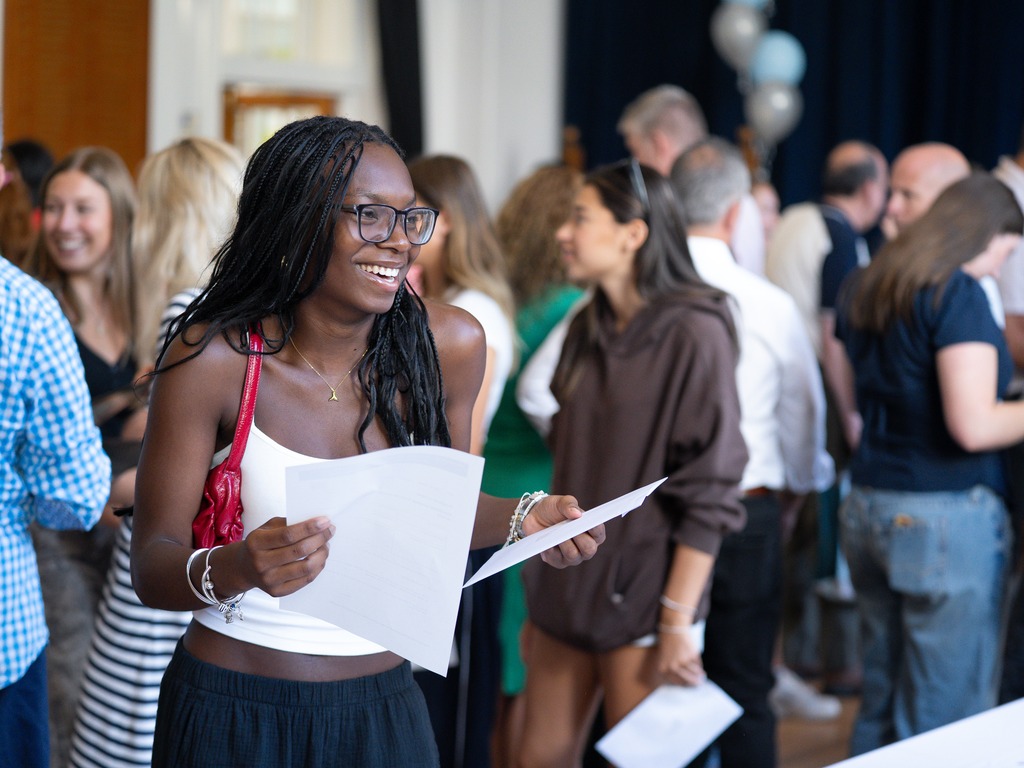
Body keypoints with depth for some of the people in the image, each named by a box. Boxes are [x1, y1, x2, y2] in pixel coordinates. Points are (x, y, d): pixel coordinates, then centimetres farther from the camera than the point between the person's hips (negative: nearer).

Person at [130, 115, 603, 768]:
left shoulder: (450, 344, -5)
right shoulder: (212, 359, -14)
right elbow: (152, 566, -13)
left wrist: (526, 519, -8)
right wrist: (238, 569, -33)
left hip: (387, 709, 3)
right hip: (233, 715, -3)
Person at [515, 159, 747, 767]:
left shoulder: (692, 333, -12)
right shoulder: (588, 328, 10)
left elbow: (709, 494, -14)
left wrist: (678, 620, -17)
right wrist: (545, 576, 14)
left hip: (641, 597, -7)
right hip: (567, 585, 7)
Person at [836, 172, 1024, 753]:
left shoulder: (868, 290, 12)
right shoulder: (958, 292, -12)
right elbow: (973, 426, -20)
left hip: (869, 509, 8)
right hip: (948, 517, -8)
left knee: (881, 701, 14)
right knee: (949, 714, -1)